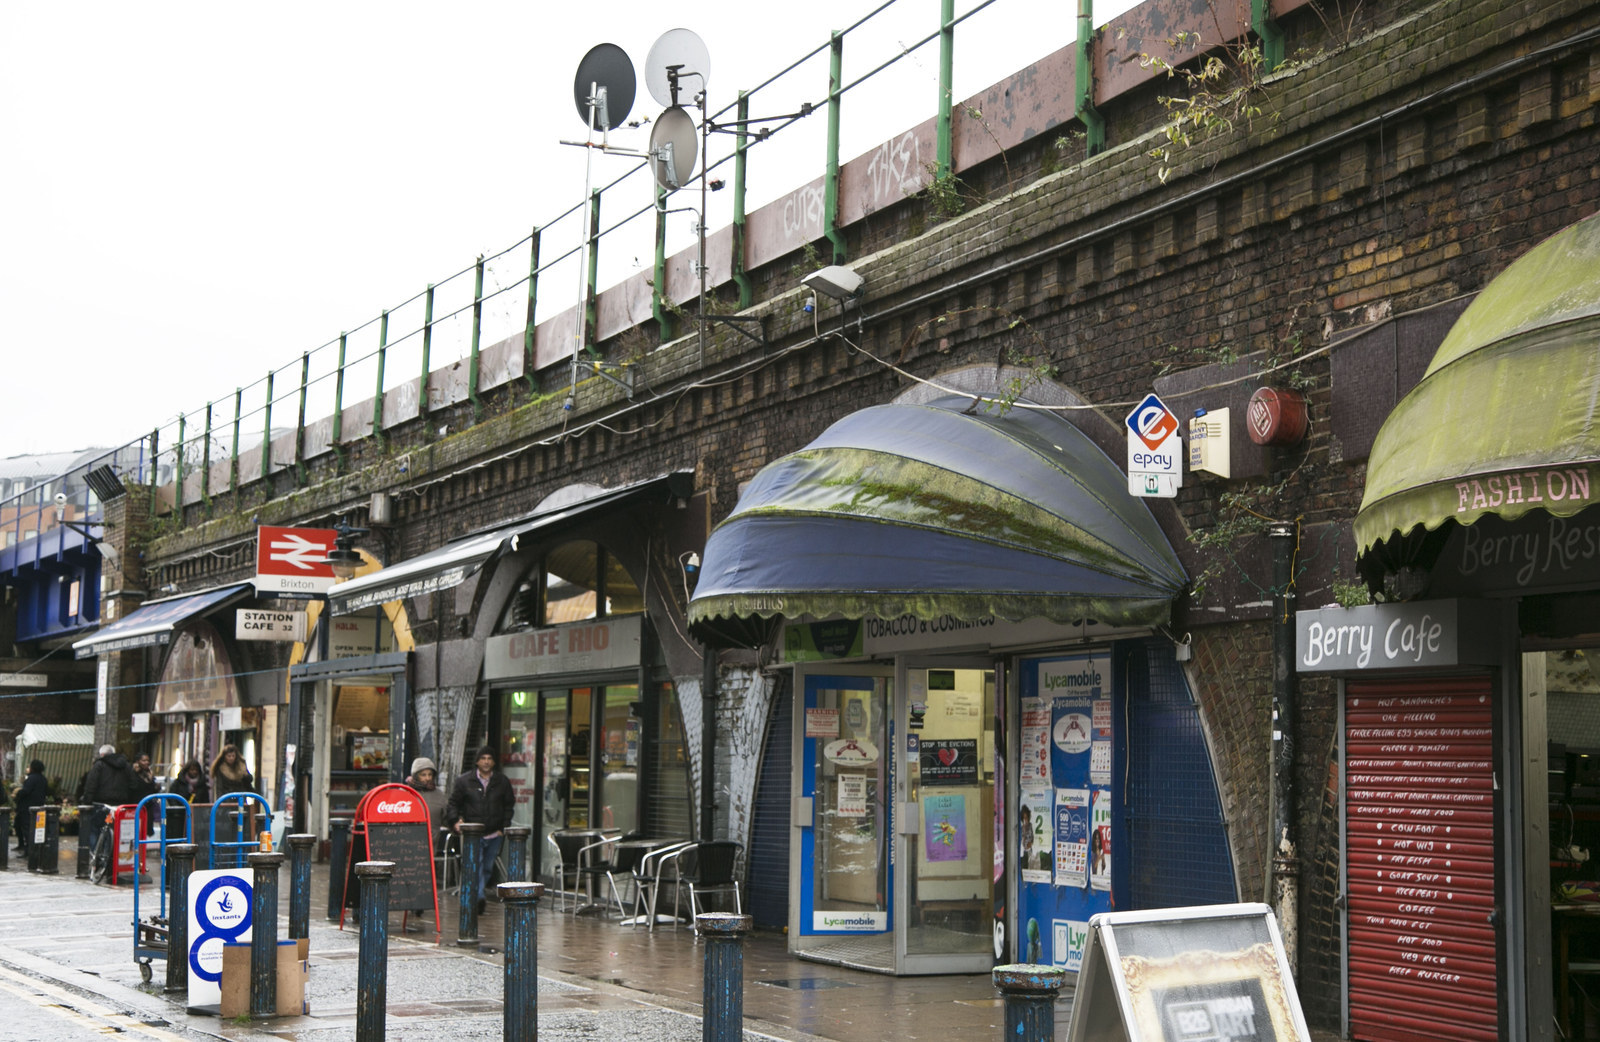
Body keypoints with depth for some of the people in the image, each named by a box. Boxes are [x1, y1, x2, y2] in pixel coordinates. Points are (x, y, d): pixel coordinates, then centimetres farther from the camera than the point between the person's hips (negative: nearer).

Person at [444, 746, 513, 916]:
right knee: (476, 865, -19)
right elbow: (453, 803, 6)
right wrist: (454, 821, -11)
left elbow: (508, 806, 15)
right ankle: (478, 897, -26)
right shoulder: (464, 781, 3)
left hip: (494, 834, 3)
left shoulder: (503, 782, 9)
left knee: (488, 868, 11)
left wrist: (504, 827, 4)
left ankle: (475, 896, 28)